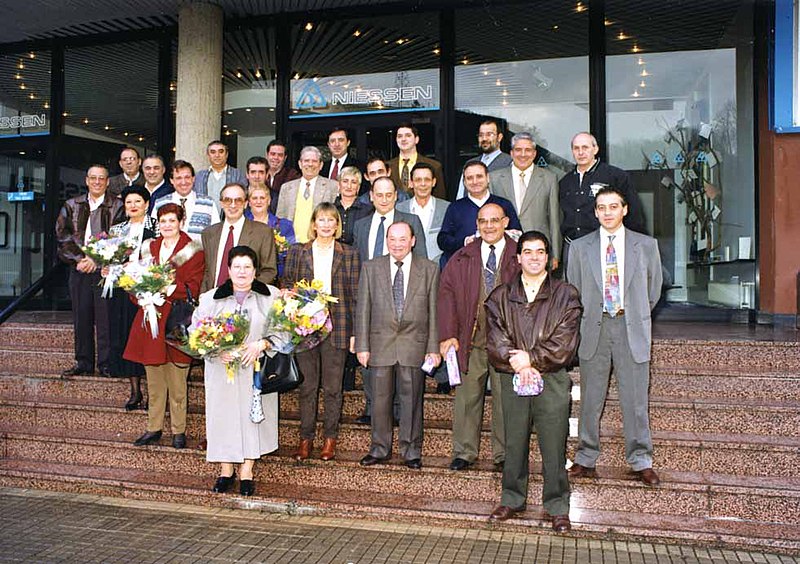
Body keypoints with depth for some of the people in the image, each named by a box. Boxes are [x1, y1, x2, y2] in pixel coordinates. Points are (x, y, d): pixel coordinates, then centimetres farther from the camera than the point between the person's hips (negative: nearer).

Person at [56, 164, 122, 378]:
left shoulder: (117, 206, 2)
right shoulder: (72, 206, 13)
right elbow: (63, 236, 8)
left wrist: (96, 260, -11)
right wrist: (79, 259, -5)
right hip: (79, 269, 4)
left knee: (105, 318, -4)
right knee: (81, 317, 7)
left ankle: (106, 364, 3)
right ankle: (83, 362, 16)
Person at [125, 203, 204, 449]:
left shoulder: (193, 251, -1)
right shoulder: (149, 248, 14)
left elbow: (192, 289, -8)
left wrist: (167, 289, -21)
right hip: (150, 319, 5)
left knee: (177, 382, 2)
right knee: (153, 381, 11)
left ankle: (179, 431, 13)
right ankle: (154, 428, 22)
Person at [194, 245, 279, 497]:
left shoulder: (271, 297, 2)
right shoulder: (210, 298, 5)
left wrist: (261, 344, -16)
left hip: (257, 369, 0)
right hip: (221, 369, 1)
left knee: (253, 414, 1)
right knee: (223, 414, 2)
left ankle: (247, 471, 14)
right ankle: (226, 469, 18)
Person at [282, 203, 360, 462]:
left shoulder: (349, 254, 5)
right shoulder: (297, 252, 8)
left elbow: (355, 295, 3)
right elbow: (287, 286, 11)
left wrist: (355, 332, -1)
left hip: (336, 327, -1)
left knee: (333, 386, 6)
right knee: (307, 385, 7)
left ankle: (330, 437, 20)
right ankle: (306, 438, 19)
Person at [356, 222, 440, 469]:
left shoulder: (429, 269, 3)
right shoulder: (371, 268, 5)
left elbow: (434, 311, 2)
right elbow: (363, 309, 4)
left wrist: (433, 347, -2)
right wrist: (362, 346, -1)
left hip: (414, 345, -1)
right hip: (381, 344, 1)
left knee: (412, 399, 7)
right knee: (380, 398, 9)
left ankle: (411, 450, 22)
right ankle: (380, 449, 24)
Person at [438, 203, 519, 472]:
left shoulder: (519, 257, 2)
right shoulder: (462, 258, 7)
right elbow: (446, 294, 4)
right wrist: (448, 334, -5)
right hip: (471, 341, 2)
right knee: (467, 395, 7)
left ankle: (503, 454, 22)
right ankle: (464, 452, 22)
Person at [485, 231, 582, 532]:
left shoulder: (565, 295, 3)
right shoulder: (501, 296, 9)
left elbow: (564, 341, -5)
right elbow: (495, 338, 0)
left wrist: (531, 358, -12)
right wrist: (516, 363, -15)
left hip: (552, 380, -2)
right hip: (512, 380, 2)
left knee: (553, 446, 2)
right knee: (514, 442, 11)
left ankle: (557, 507, 17)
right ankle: (512, 500, 26)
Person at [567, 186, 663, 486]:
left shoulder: (646, 245, 4)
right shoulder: (579, 247, 5)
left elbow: (653, 288, 14)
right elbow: (572, 291, 11)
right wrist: (583, 323, 9)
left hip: (632, 329, 0)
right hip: (593, 328, 1)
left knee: (635, 397, 4)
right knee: (590, 397, 7)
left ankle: (641, 461, 18)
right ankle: (586, 459, 19)